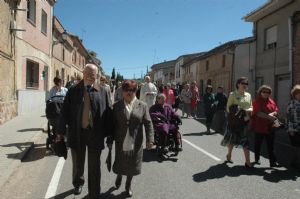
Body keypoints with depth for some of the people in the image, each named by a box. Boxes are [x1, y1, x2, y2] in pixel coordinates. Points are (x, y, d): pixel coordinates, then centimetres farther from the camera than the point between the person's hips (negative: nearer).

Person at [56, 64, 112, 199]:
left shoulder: (102, 92, 0)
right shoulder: (73, 91, 1)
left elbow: (107, 114, -1)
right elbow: (65, 112, 1)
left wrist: (108, 134, -3)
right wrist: (61, 131, -1)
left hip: (95, 135, -1)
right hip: (77, 133, 2)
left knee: (94, 167, 8)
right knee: (77, 164, 21)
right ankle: (78, 183, 50)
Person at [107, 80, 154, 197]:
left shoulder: (142, 106, 0)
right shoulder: (117, 106, 2)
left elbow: (148, 124, -3)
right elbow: (113, 124, 3)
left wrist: (150, 139, -12)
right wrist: (110, 140, 2)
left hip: (135, 143, 0)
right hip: (121, 143, 0)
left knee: (132, 166, 12)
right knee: (120, 165, 11)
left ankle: (128, 185, 36)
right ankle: (119, 176, 46)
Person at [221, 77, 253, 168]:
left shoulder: (248, 95, 9)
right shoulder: (233, 94, -4)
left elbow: (251, 107, 14)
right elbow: (228, 108, -7)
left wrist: (248, 110, -9)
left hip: (246, 121, 3)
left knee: (246, 141, 2)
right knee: (232, 139, 11)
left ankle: (247, 162, 8)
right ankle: (229, 154, 37)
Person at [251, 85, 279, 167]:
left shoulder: (271, 101, 10)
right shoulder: (257, 101, -8)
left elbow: (276, 111, 5)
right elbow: (258, 113, -18)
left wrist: (271, 114, -16)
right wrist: (269, 117, -24)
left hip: (269, 127, 5)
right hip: (259, 126, -4)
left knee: (270, 145, 6)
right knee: (258, 144, 11)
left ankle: (273, 161, 10)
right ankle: (257, 159, 26)